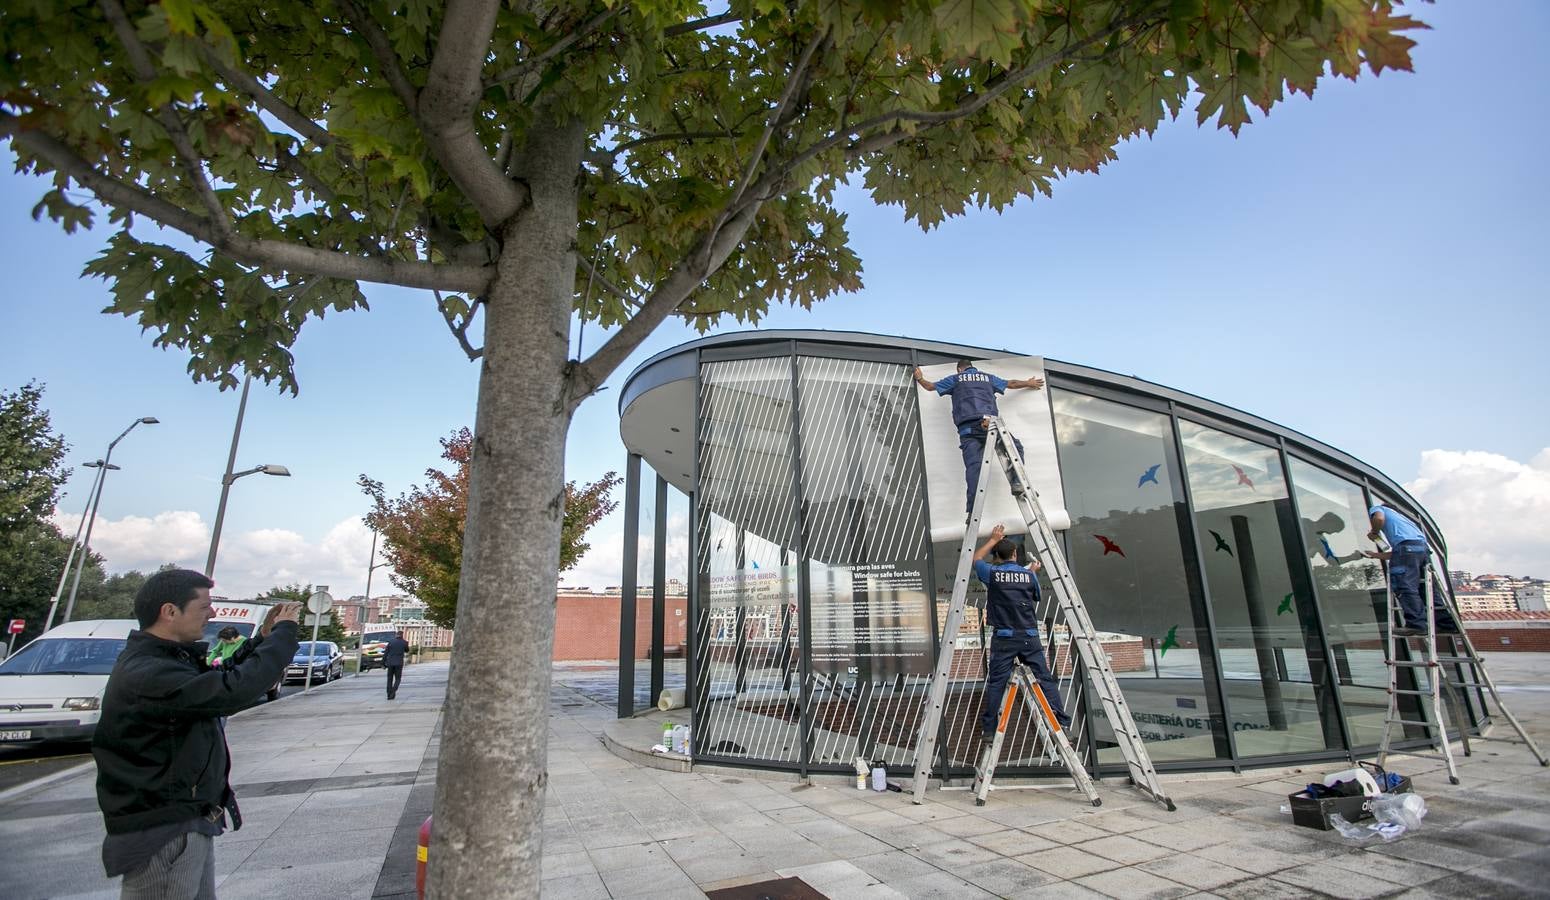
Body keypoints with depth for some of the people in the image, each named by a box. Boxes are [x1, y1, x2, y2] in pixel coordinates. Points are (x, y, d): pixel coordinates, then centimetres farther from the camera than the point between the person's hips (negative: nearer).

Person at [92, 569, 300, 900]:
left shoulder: (163, 658, 5)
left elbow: (216, 680, 18)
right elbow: (235, 690, -35)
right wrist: (283, 632, -21)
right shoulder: (148, 675, -27)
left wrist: (263, 638, 4)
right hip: (161, 835, -10)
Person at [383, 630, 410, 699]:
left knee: (390, 679, 11)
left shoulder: (391, 641, 3)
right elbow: (407, 650, 20)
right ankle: (393, 691, -16)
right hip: (399, 663, -1)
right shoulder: (404, 643, 1)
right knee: (397, 679, 8)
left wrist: (383, 664, 8)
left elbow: (385, 653, 2)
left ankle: (389, 695, 8)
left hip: (390, 663, 1)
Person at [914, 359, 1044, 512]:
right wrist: (1029, 383, 58)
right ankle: (1017, 484, -7)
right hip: (989, 422, 0)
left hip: (967, 427, 0)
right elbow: (1011, 383, 41)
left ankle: (972, 510, -19)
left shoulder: (955, 379, 24)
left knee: (973, 465, -9)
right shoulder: (988, 377, 28)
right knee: (1015, 447, 14)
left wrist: (919, 378, 50)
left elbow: (930, 386, 29)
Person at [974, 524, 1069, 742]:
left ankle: (988, 729, 5)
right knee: (1045, 679, 8)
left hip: (1004, 637, -1)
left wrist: (993, 540, 25)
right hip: (1029, 636, 1)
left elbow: (976, 559, 18)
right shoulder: (1029, 575, 3)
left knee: (995, 683, 2)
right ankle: (1062, 723, 11)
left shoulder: (992, 573, -2)